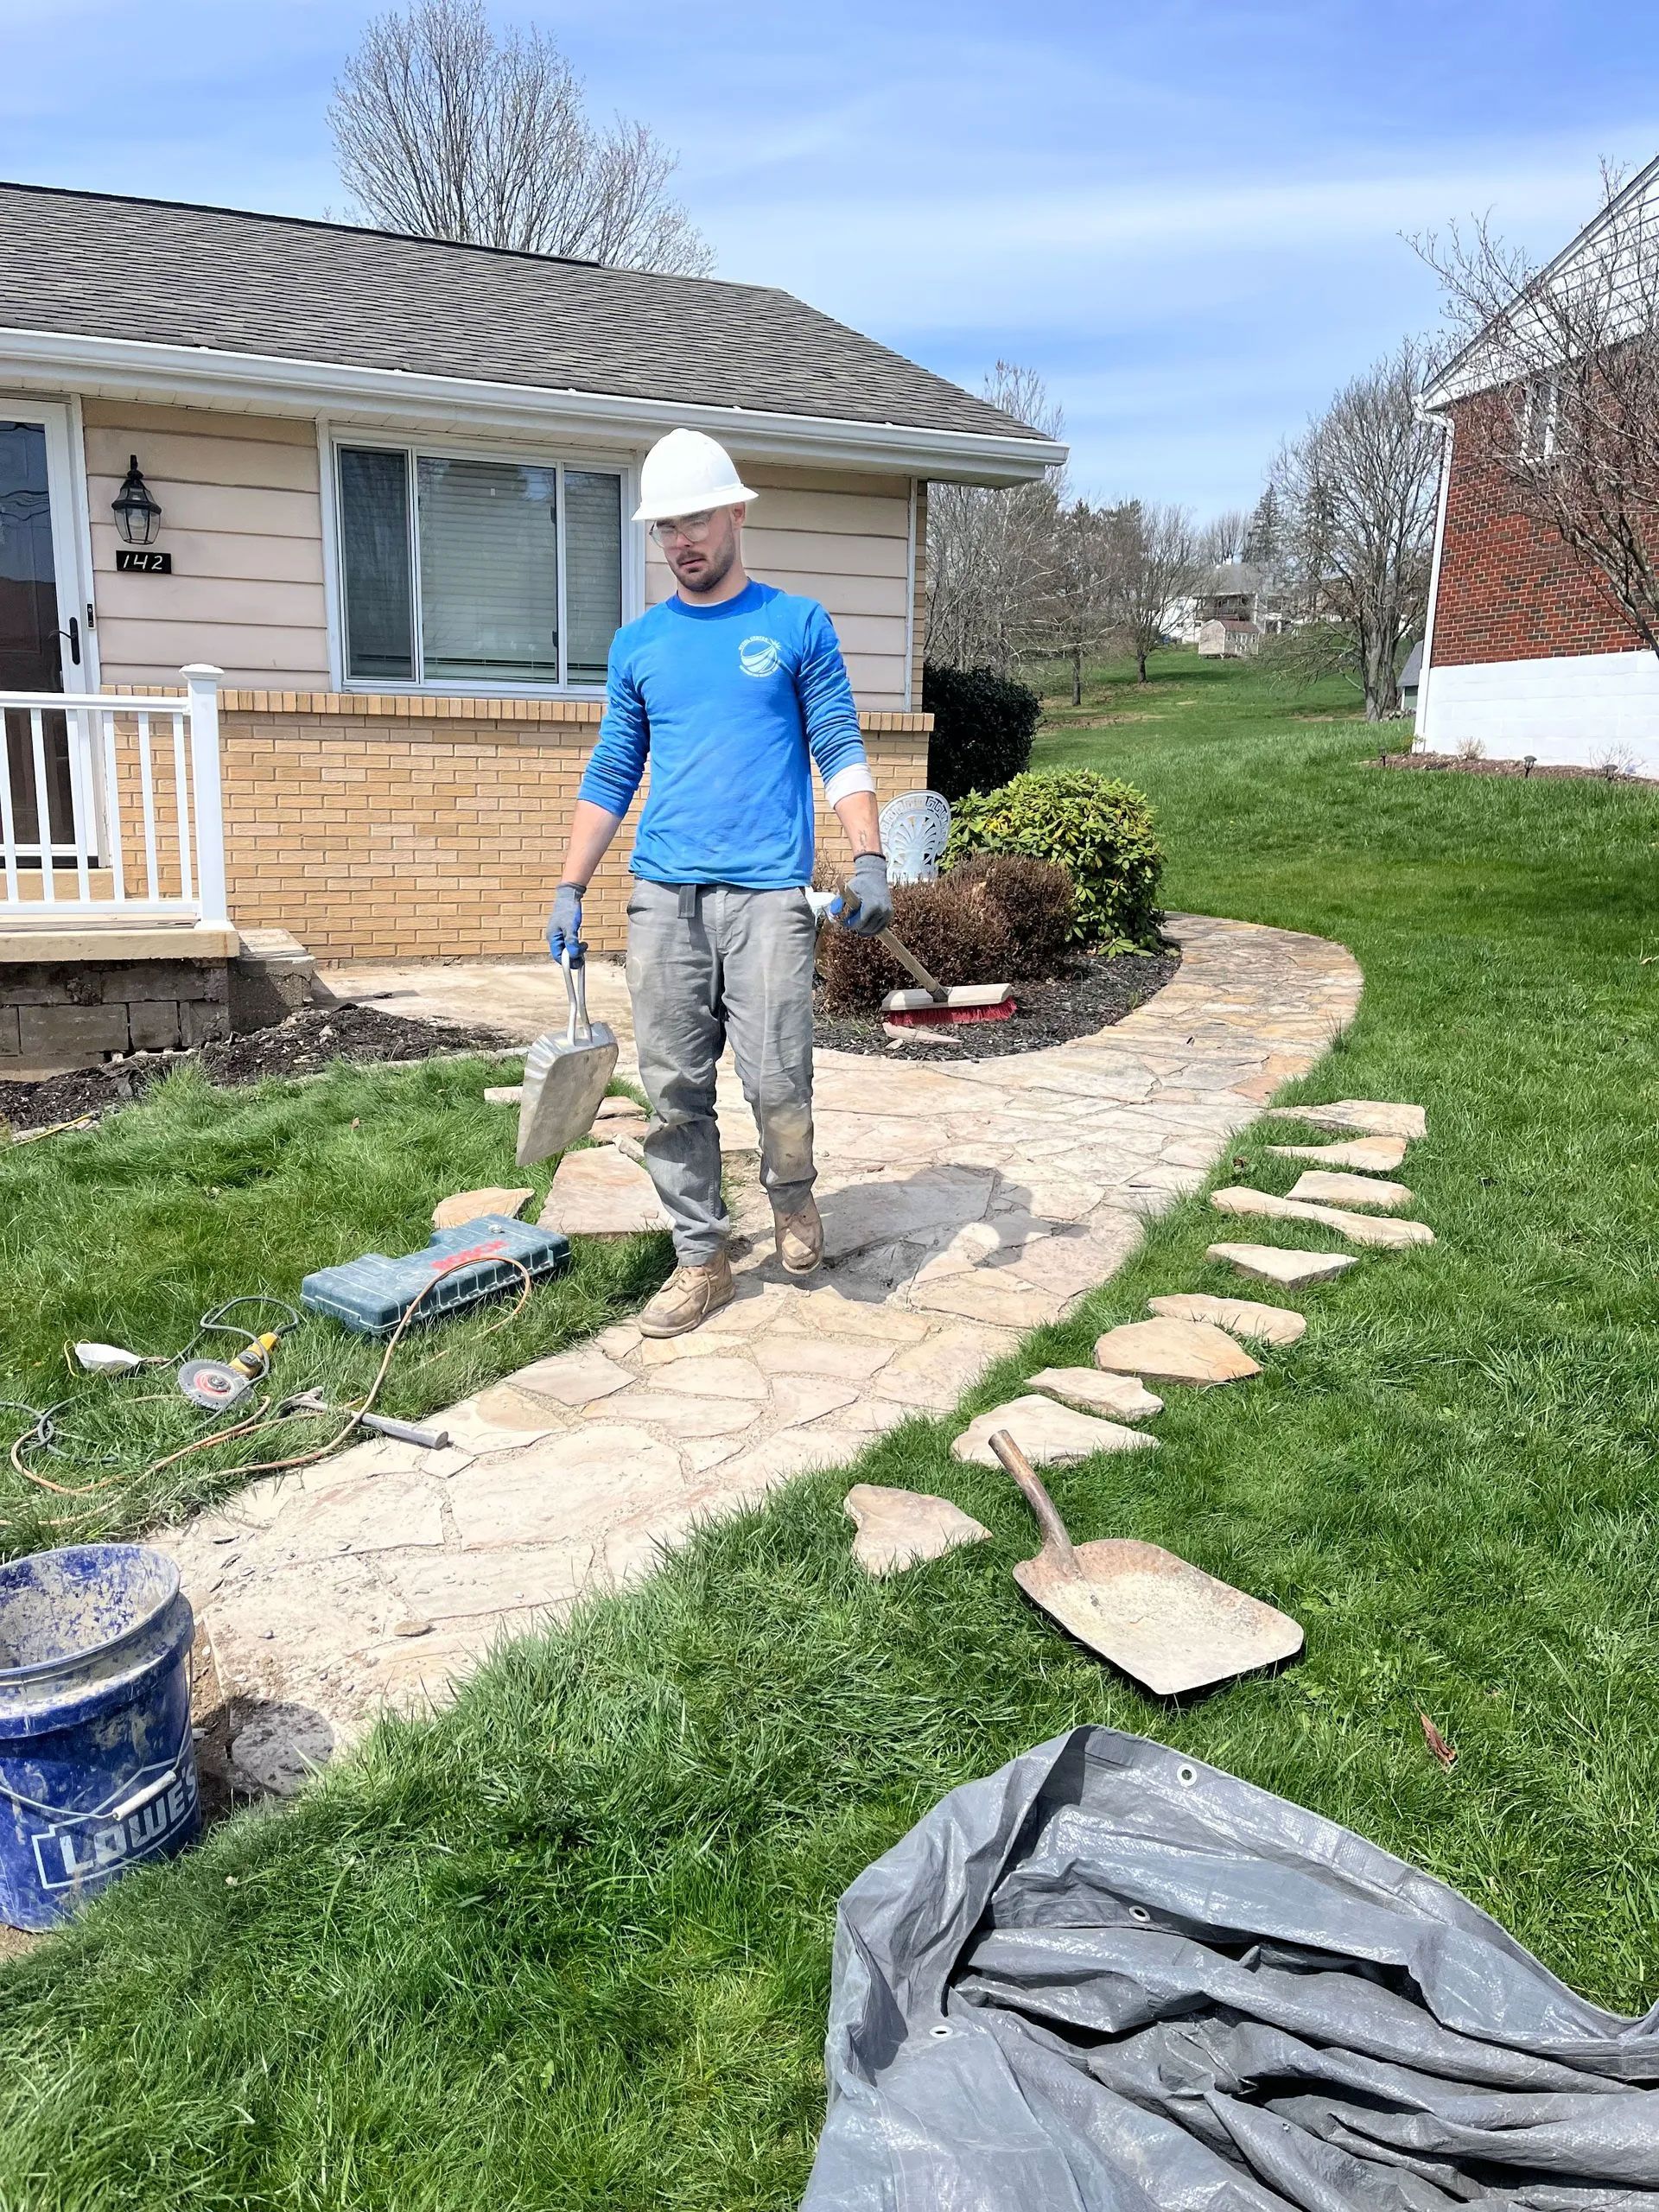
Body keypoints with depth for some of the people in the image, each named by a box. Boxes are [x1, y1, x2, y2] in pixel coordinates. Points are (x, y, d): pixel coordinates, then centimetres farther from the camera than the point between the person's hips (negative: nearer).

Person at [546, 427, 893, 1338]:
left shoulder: (797, 624, 8)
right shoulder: (637, 643, 15)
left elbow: (840, 750, 3)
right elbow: (611, 776, 17)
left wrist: (869, 860, -10)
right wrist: (570, 889, 11)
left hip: (767, 891, -3)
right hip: (662, 894, 3)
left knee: (775, 1078, -11)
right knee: (674, 1091, 4)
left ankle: (790, 1195, 21)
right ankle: (701, 1259, 17)